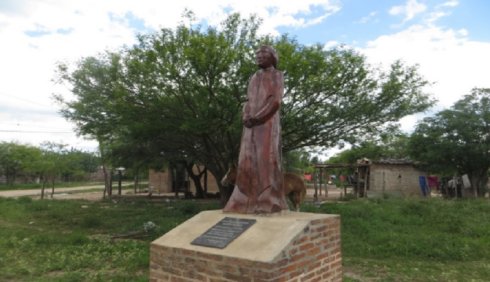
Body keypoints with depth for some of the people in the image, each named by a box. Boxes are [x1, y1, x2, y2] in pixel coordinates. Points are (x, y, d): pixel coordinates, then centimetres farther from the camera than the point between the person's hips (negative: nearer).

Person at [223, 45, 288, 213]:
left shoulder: (277, 76, 6)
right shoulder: (254, 78, 25)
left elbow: (276, 100, -8)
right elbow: (248, 102, 17)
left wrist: (257, 117, -16)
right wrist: (246, 117, -5)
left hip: (268, 123, -6)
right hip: (251, 125, 6)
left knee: (267, 160, -13)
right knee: (248, 162, -2)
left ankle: (268, 202, -11)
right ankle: (248, 201, -1)